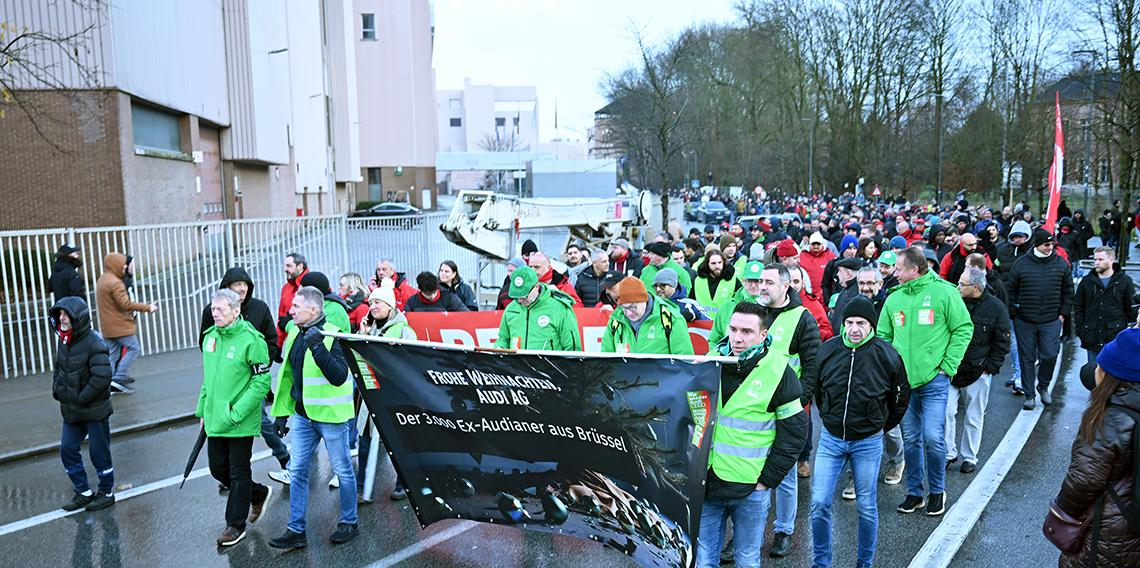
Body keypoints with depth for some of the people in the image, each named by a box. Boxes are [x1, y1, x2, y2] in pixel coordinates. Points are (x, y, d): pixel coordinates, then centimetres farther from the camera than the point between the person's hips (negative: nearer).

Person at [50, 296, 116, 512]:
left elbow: (102, 377, -26)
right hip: (71, 412, 8)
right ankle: (84, 492, 25)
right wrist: (57, 390, 5)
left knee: (99, 452, 5)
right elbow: (59, 367, 20)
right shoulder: (64, 341, 4)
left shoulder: (94, 343, -20)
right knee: (67, 450, 10)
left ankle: (107, 493, 22)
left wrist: (82, 398, -20)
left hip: (95, 410, -7)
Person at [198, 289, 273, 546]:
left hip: (241, 422, -7)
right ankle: (259, 493, 38)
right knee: (217, 469, 16)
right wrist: (203, 409, 15)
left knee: (239, 474, 5)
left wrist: (236, 413, -20)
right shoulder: (210, 336, 6)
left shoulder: (250, 339, -17)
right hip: (215, 419, 7)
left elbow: (262, 382, -17)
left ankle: (236, 525, 21)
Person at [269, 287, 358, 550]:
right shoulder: (295, 334, 6)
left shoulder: (332, 336, -17)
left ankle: (349, 523, 24)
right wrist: (283, 411, 17)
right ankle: (296, 531, 17)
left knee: (342, 470, 7)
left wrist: (318, 348, -34)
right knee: (297, 470, 8)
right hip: (302, 414, 7)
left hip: (330, 414, -7)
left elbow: (339, 376, -27)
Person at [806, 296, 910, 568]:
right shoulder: (828, 349, -7)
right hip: (831, 439, 1)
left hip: (868, 443, -1)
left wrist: (882, 426, 11)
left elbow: (901, 396, 6)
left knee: (867, 508, 10)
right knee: (819, 504, 0)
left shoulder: (887, 355, -11)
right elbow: (811, 387, 11)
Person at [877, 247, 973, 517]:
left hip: (933, 380, -4)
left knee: (933, 437, -5)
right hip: (903, 381, 4)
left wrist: (948, 366, -8)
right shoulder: (894, 298, 7)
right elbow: (883, 336, 14)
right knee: (910, 439, 11)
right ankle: (914, 492, 25)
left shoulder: (943, 292, -6)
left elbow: (964, 329, -3)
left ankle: (937, 491, 17)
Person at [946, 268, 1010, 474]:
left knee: (973, 418, 9)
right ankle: (949, 452, 15)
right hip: (950, 371, 2)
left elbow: (1002, 343, 0)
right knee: (947, 412, -1)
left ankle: (969, 457, 24)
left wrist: (990, 368, -6)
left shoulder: (995, 308, -7)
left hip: (978, 373, -2)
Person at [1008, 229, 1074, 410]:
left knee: (1050, 355, -4)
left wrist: (1063, 313, 5)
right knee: (1027, 359, 5)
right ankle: (1029, 395, 17)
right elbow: (1011, 291, 5)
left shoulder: (1061, 264, 2)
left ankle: (1043, 386, 22)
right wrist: (1013, 314, 3)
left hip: (1051, 321, 0)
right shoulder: (1022, 264, -1)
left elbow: (1068, 291, 10)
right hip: (1025, 322, 0)